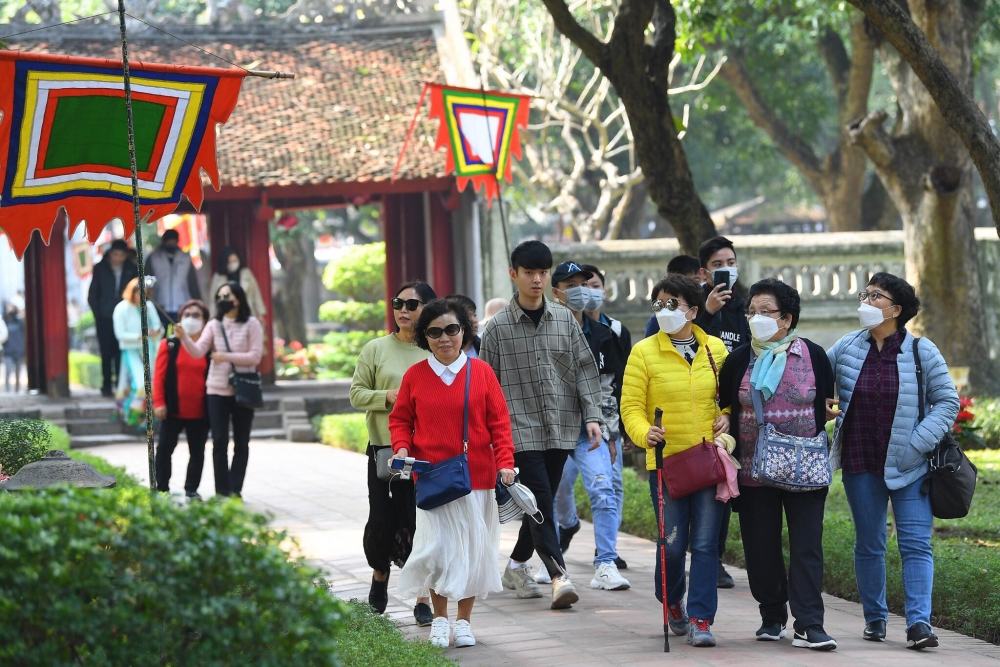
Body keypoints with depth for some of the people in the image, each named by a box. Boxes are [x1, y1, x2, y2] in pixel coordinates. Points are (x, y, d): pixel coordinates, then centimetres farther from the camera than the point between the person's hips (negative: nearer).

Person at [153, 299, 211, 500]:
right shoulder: (170, 345, 1)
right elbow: (159, 376, -3)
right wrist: (159, 403, -11)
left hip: (200, 412, 1)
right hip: (173, 410, -1)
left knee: (197, 452, 7)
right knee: (165, 449, 2)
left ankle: (192, 489, 18)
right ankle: (162, 489, 10)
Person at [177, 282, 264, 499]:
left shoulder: (251, 325, -1)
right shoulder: (214, 326, 5)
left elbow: (255, 356, -8)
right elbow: (198, 351, -7)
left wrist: (228, 357, -17)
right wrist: (184, 338, -25)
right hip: (217, 391, 1)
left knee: (241, 443, 6)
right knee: (219, 442, -3)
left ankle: (235, 489, 13)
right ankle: (222, 490, 1)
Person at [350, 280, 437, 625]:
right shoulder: (376, 350, 5)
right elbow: (357, 394, 4)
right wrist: (388, 397, -12)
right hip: (384, 449, 1)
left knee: (422, 524, -2)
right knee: (382, 520, 2)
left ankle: (424, 600, 7)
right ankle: (380, 574, 33)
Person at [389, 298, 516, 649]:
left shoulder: (481, 372, 1)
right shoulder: (414, 376, 1)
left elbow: (499, 422, 2)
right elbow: (400, 419, 10)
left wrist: (505, 462, -7)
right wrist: (402, 447, -9)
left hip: (476, 475, 0)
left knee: (471, 547, 4)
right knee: (435, 547, -5)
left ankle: (464, 621, 18)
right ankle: (439, 619, 12)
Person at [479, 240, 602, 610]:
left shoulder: (565, 319, 8)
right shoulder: (498, 327, -1)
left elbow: (585, 369, 8)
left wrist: (592, 415, -3)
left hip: (560, 429, 4)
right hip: (521, 430, -4)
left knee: (543, 500, 10)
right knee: (540, 500, -12)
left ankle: (517, 564, 29)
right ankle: (559, 575, -17)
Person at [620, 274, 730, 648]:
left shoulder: (716, 349, 7)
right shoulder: (644, 352, 0)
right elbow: (631, 406, -2)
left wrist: (727, 420, -2)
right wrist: (644, 433, -21)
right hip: (665, 461, -1)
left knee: (705, 542, -3)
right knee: (673, 543, 2)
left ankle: (701, 620, 0)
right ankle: (672, 603, 29)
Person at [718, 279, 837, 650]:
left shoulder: (813, 355, 2)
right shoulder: (739, 360, 6)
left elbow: (828, 409, 8)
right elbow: (724, 409, 14)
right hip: (754, 472, 2)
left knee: (807, 545, -6)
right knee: (761, 547, 5)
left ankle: (808, 625, -8)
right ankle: (772, 617, 20)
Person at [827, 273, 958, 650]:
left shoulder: (922, 353, -3)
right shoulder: (846, 349, 3)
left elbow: (947, 401, -1)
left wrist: (919, 443, -11)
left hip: (908, 465, -2)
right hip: (861, 464, 3)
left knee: (916, 544, -7)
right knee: (868, 545, 10)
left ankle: (919, 622, -10)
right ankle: (874, 618, 21)